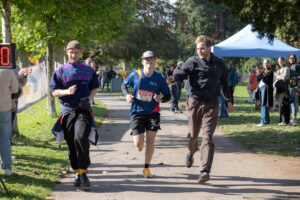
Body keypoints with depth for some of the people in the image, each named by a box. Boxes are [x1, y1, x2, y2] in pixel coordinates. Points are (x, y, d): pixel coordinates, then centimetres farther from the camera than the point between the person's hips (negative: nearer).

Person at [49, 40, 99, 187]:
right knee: (71, 143, 4)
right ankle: (77, 173, 18)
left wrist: (88, 98, -4)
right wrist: (67, 91, -14)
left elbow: (94, 88, 16)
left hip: (83, 110, -2)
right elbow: (54, 91, 6)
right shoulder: (60, 71, 9)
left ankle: (83, 170, -12)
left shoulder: (88, 70, 11)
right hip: (67, 110, 2)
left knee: (81, 137, -23)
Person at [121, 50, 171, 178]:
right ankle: (139, 143, 35)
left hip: (152, 113, 0)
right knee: (138, 144, -6)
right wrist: (127, 95, -5)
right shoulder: (135, 75, -3)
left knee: (150, 141, -8)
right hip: (137, 113, 0)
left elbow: (168, 95, 5)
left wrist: (161, 100, -16)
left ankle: (146, 168, 9)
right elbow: (124, 85, 14)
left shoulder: (159, 78, -2)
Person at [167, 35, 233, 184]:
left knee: (207, 137, -11)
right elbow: (183, 72, -18)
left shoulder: (219, 63, 9)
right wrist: (174, 78, -40)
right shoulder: (193, 61, 0)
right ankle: (191, 153, 48)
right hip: (194, 103, 0)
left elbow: (224, 82, 22)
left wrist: (228, 101, 26)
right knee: (193, 135, 13)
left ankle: (205, 171, -17)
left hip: (211, 105, 0)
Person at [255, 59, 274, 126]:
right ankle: (266, 120, 15)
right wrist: (258, 74, -4)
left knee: (264, 105, -12)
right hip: (261, 88, 8)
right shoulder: (263, 71, 18)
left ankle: (264, 121, -14)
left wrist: (260, 74, -24)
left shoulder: (270, 72, -4)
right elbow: (258, 79, 12)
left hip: (266, 89, -8)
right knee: (262, 105, 9)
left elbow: (265, 79, -17)